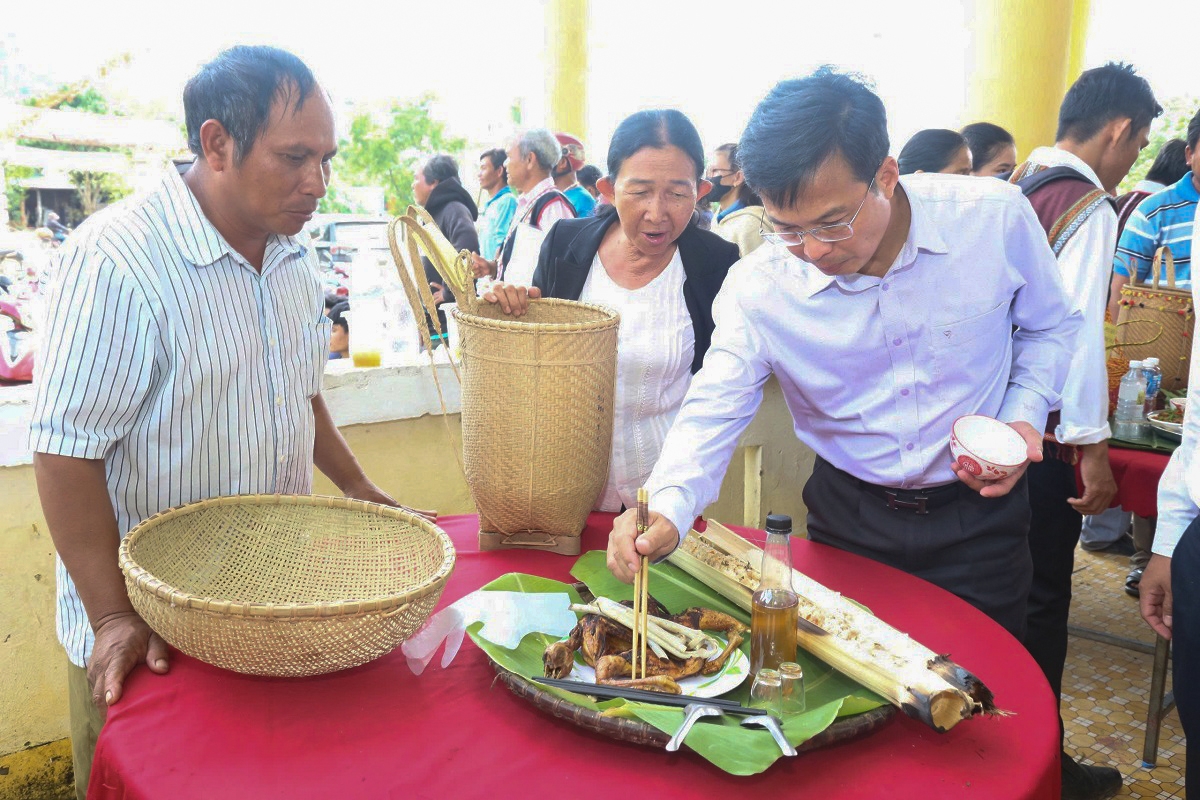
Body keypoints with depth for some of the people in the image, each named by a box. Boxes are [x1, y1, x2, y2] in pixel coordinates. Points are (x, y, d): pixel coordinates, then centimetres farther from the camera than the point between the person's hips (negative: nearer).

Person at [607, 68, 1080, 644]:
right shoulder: (756, 288, -18)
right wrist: (667, 510, -36)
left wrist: (1025, 417, -14)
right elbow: (713, 413, -18)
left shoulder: (995, 219, -16)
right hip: (851, 519, 1)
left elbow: (1050, 326, 3)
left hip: (979, 516, 0)